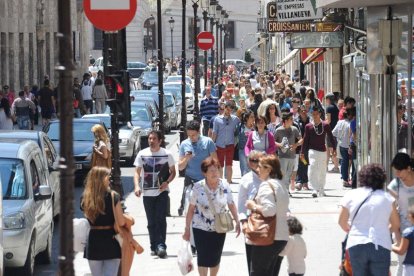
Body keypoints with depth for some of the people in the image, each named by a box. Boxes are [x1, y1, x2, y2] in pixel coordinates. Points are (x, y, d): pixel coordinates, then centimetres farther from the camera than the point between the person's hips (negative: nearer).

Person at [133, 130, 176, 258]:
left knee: (160, 219, -13)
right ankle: (154, 246, 16)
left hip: (162, 191, -2)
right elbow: (137, 172, 4)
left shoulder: (167, 154, 0)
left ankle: (161, 246, -15)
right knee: (151, 222, 7)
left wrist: (167, 182, -13)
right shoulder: (142, 154, 3)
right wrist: (137, 186, -13)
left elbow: (173, 171, 7)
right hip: (147, 192, 2)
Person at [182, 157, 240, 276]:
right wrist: (187, 228, -3)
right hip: (201, 228, -2)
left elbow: (231, 204, 2)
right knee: (203, 258, 0)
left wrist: (237, 222, -4)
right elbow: (191, 209, -6)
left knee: (215, 258, 11)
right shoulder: (198, 187, -12)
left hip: (219, 228, 2)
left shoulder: (225, 186, -8)